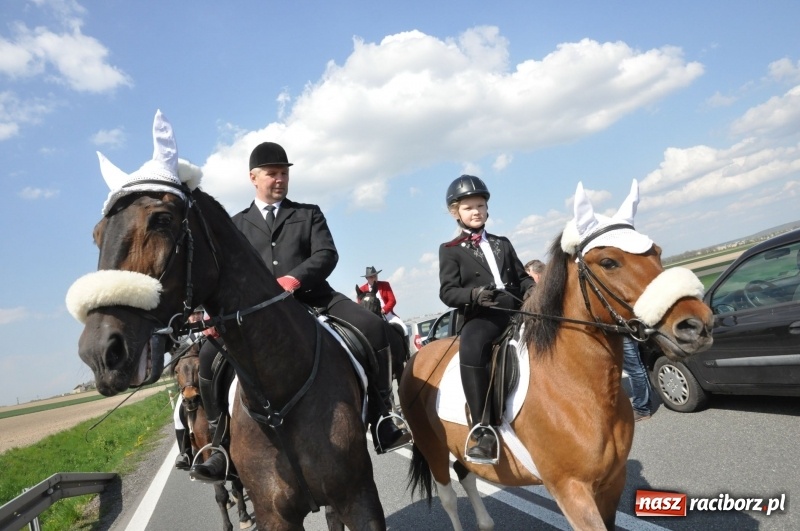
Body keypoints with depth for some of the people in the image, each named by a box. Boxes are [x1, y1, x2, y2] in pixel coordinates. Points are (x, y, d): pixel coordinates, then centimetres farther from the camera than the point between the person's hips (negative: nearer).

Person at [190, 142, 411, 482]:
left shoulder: (309, 214, 18)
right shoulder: (237, 225, 21)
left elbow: (327, 255, 1)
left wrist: (292, 279, -18)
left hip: (311, 299, 0)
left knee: (373, 328, -24)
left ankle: (381, 423, -14)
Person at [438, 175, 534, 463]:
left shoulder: (502, 243, 25)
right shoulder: (450, 250, 10)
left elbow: (521, 278, 23)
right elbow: (447, 292, -2)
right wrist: (474, 294, -23)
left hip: (516, 310, 6)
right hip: (481, 316, -6)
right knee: (471, 346, -37)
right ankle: (481, 427, -32)